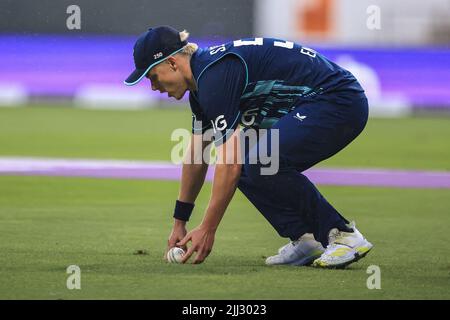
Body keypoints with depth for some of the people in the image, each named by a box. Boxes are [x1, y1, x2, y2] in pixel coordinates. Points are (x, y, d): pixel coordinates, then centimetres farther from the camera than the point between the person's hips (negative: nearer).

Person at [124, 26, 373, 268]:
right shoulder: (202, 80, 12)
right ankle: (305, 240, 4)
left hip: (340, 102, -11)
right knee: (245, 167, 8)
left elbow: (230, 165, -22)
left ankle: (343, 235, -16)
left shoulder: (215, 75, -20)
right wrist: (179, 222, 28)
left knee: (263, 162, -26)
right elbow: (196, 157, 24)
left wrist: (207, 230, -15)